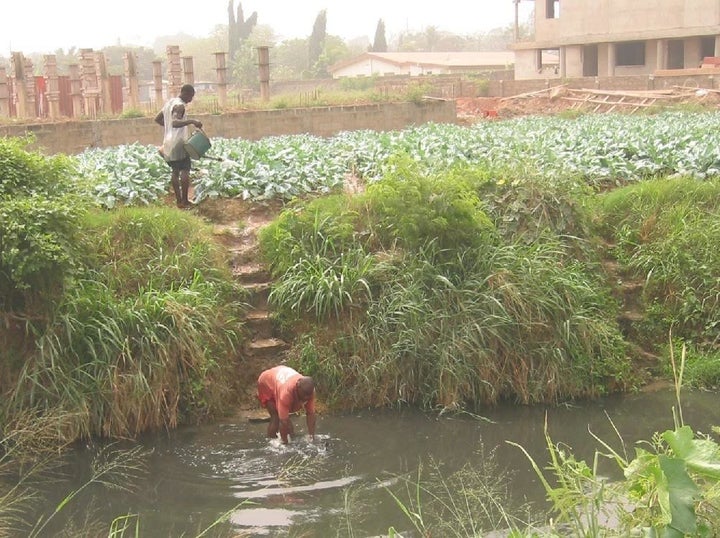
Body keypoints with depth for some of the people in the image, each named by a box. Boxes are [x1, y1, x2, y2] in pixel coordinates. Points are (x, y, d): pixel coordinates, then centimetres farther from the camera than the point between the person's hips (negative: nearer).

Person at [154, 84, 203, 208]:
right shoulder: (179, 106, -16)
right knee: (185, 171, -5)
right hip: (178, 143, -9)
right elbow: (175, 122, -32)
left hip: (168, 143, 9)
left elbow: (157, 119, 24)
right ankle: (185, 201, -5)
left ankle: (178, 200, 13)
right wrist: (192, 121, -37)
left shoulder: (169, 103, 14)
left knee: (175, 171, 12)